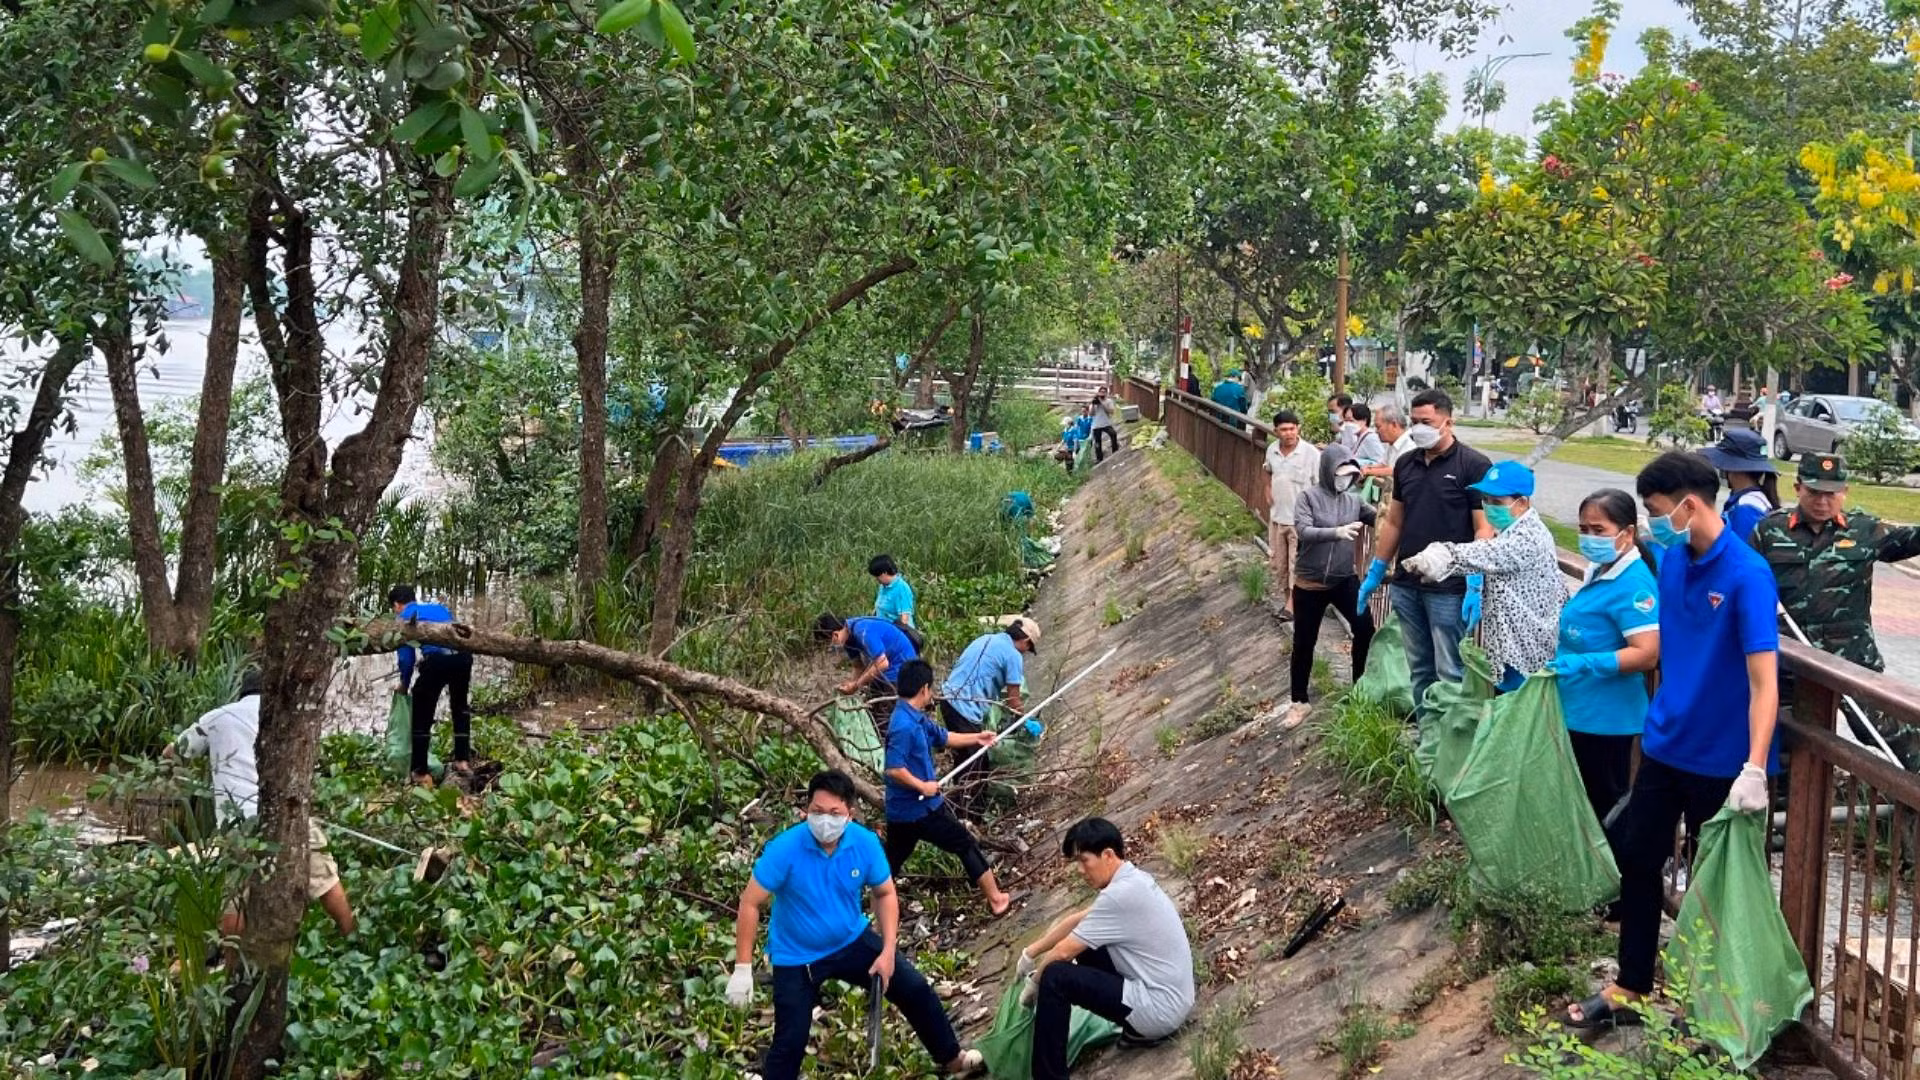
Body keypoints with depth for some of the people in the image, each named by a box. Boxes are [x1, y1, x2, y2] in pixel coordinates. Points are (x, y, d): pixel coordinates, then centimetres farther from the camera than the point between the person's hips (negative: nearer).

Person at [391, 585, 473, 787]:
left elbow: (406, 655, 13)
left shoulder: (402, 617, 18)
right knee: (460, 706, 29)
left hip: (437, 659, -5)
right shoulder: (439, 607, 33)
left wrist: (404, 683, 29)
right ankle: (463, 760, 25)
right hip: (463, 655, 5)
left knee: (422, 716, 11)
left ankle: (420, 772, 15)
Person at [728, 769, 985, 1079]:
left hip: (853, 941, 4)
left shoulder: (866, 842, -18)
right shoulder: (784, 849, -29)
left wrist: (889, 951, -9)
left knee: (915, 989, 9)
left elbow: (885, 894, -1)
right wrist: (742, 968, -21)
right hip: (796, 957, -4)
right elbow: (750, 904, -21)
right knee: (790, 1043, -4)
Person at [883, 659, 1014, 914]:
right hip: (922, 808, -9)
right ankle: (996, 900, 16)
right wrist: (922, 786, -20)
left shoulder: (917, 718, 6)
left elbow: (944, 738, 20)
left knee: (890, 863, 17)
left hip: (902, 810, 9)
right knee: (968, 846, 6)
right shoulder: (904, 725, -25)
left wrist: (976, 738, 19)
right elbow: (894, 769, -30)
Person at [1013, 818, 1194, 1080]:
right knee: (1085, 948, 19)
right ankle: (1141, 1029, 19)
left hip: (1160, 1009, -10)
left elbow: (1063, 951, -13)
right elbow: (1076, 921, 18)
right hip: (1172, 998, 10)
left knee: (1055, 977, -13)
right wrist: (1030, 953, 17)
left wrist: (1034, 982, 4)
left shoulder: (1120, 895, -22)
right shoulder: (1133, 879, 7)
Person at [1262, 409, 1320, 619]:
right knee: (1278, 563, 15)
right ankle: (1286, 600, 29)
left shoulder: (1311, 453, -17)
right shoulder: (1272, 450, 2)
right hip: (1277, 517, 6)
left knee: (1297, 564, -5)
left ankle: (1291, 605, -1)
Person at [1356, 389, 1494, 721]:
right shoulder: (1406, 464, 10)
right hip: (1406, 586, 6)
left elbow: (1485, 530, -11)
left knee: (1450, 674, -3)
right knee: (1419, 669, 13)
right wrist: (1375, 572, 16)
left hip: (1448, 590, -6)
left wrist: (1476, 586, -18)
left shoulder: (1473, 466, -8)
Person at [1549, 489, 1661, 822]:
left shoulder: (1632, 583, -21)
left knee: (1605, 807, 3)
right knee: (1585, 805, 19)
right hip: (1580, 711, 10)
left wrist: (1584, 664, -34)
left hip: (1605, 717, -10)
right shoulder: (1600, 571, 8)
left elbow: (1646, 654, -28)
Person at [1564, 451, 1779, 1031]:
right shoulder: (1672, 561, 1)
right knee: (1637, 860, 12)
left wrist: (1755, 769, -34)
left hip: (1721, 759, -7)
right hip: (1666, 745, 7)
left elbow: (1764, 680, -26)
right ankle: (1631, 988, 26)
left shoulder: (1747, 575, -21)